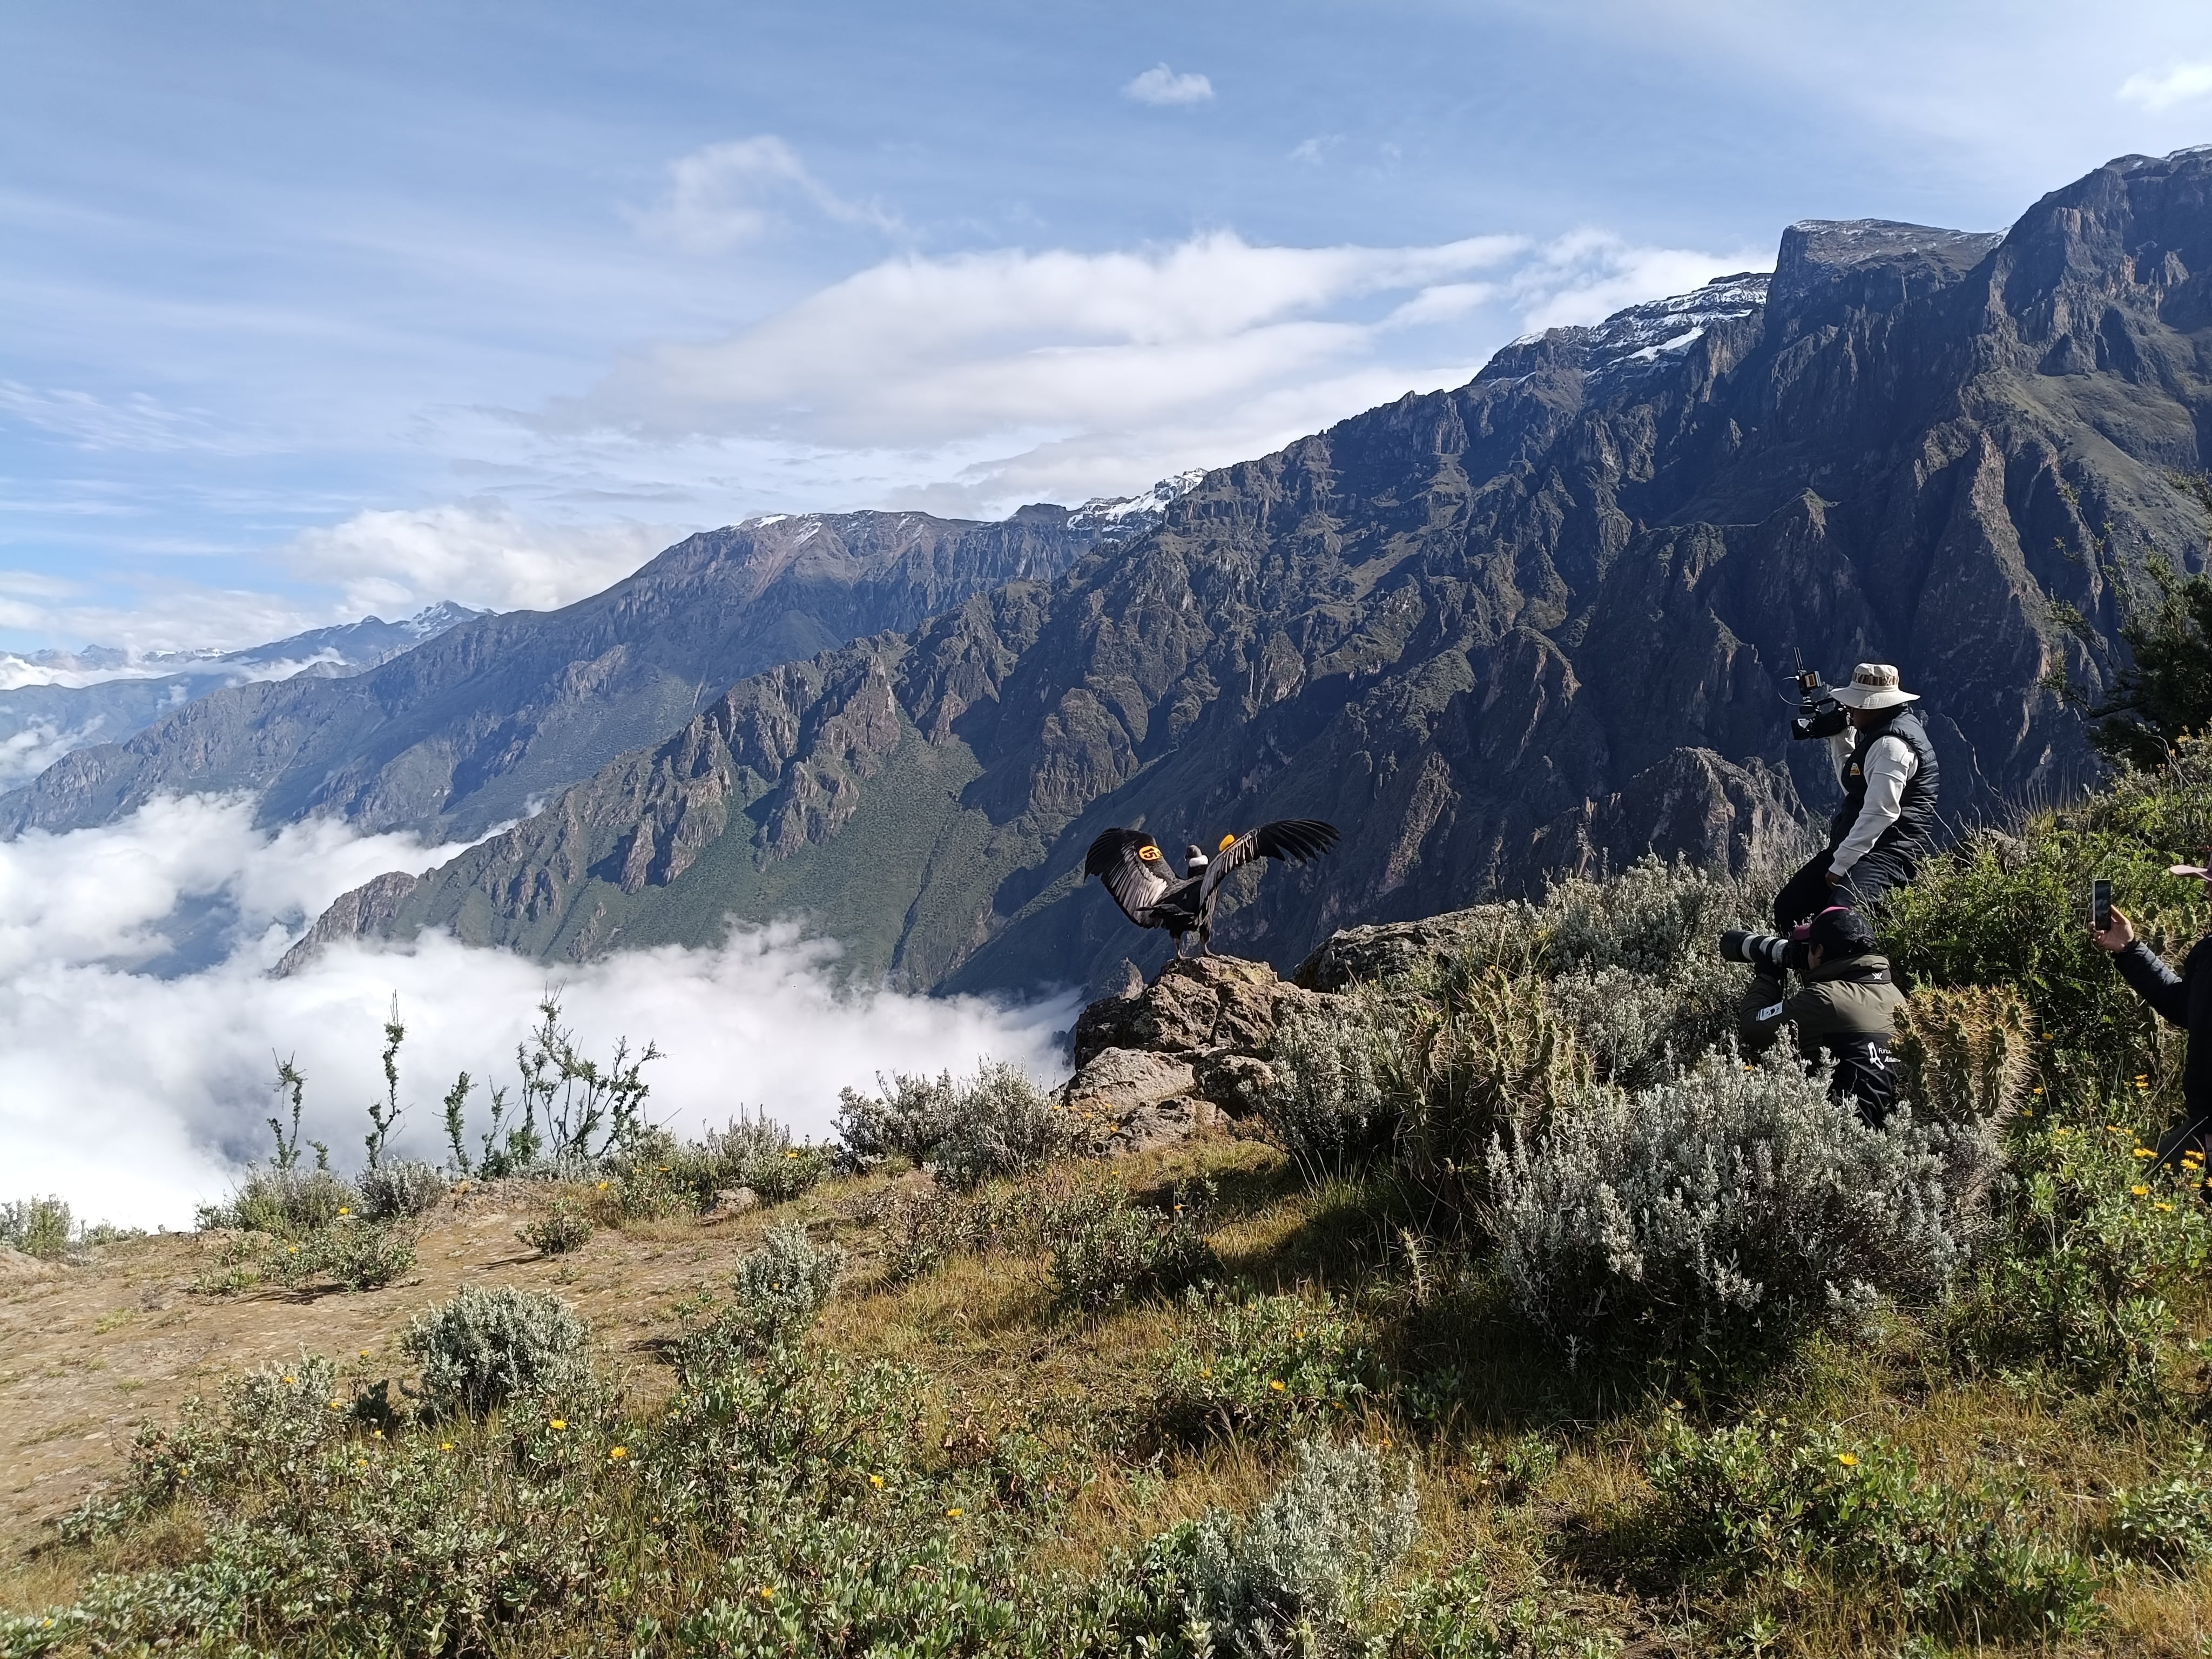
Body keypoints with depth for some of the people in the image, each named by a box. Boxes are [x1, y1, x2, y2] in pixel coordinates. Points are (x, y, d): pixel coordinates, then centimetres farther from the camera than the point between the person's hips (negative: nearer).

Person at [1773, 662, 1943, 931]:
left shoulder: (1892, 744, -18)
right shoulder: (1878, 732, 15)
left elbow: (1880, 812, -25)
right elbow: (1853, 785, 26)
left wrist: (1840, 865, -23)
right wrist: (1840, 735, 16)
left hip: (1892, 848, -11)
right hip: (1856, 844, 11)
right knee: (1788, 904, 9)